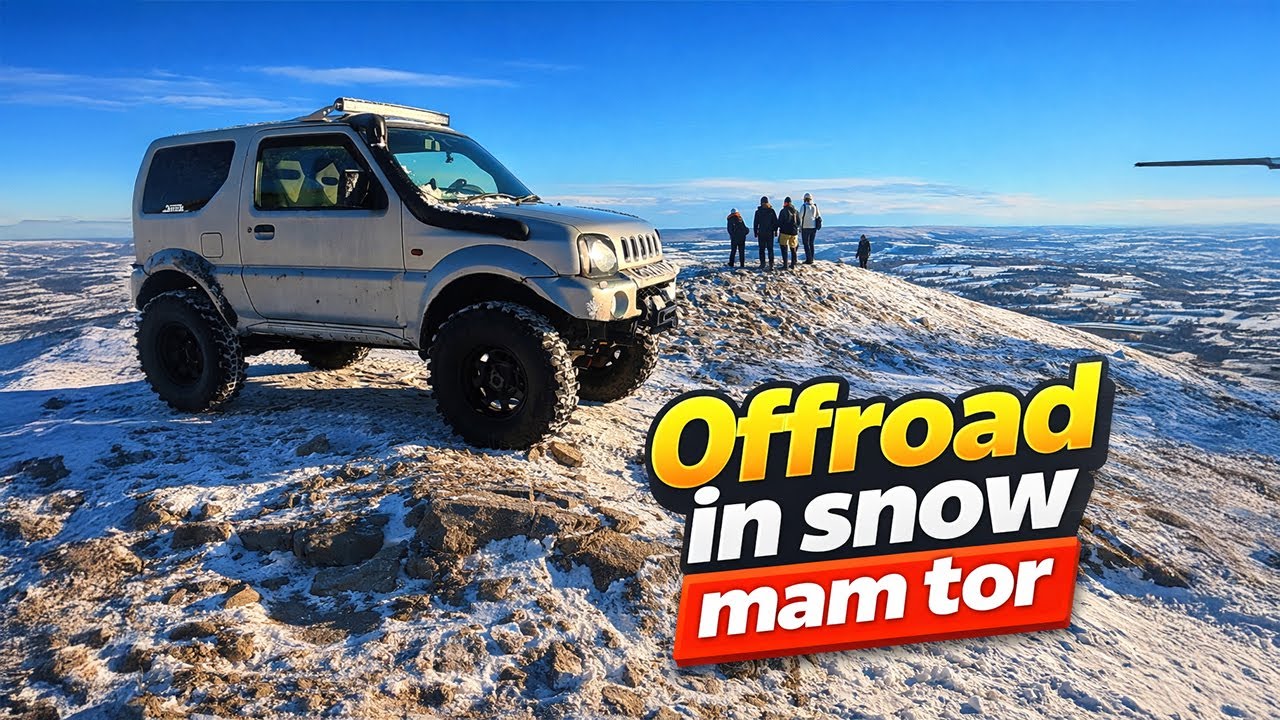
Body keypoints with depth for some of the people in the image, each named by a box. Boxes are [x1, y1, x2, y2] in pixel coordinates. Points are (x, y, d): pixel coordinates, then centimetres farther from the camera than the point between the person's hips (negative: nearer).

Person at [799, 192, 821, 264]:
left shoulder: (803, 206, -11)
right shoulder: (815, 206, 5)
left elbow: (800, 217, -12)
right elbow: (818, 216, 12)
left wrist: (799, 227, -3)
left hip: (805, 228, -5)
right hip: (814, 227, 5)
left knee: (806, 244, 1)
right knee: (811, 243, 14)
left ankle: (809, 260, -5)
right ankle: (811, 259, 15)